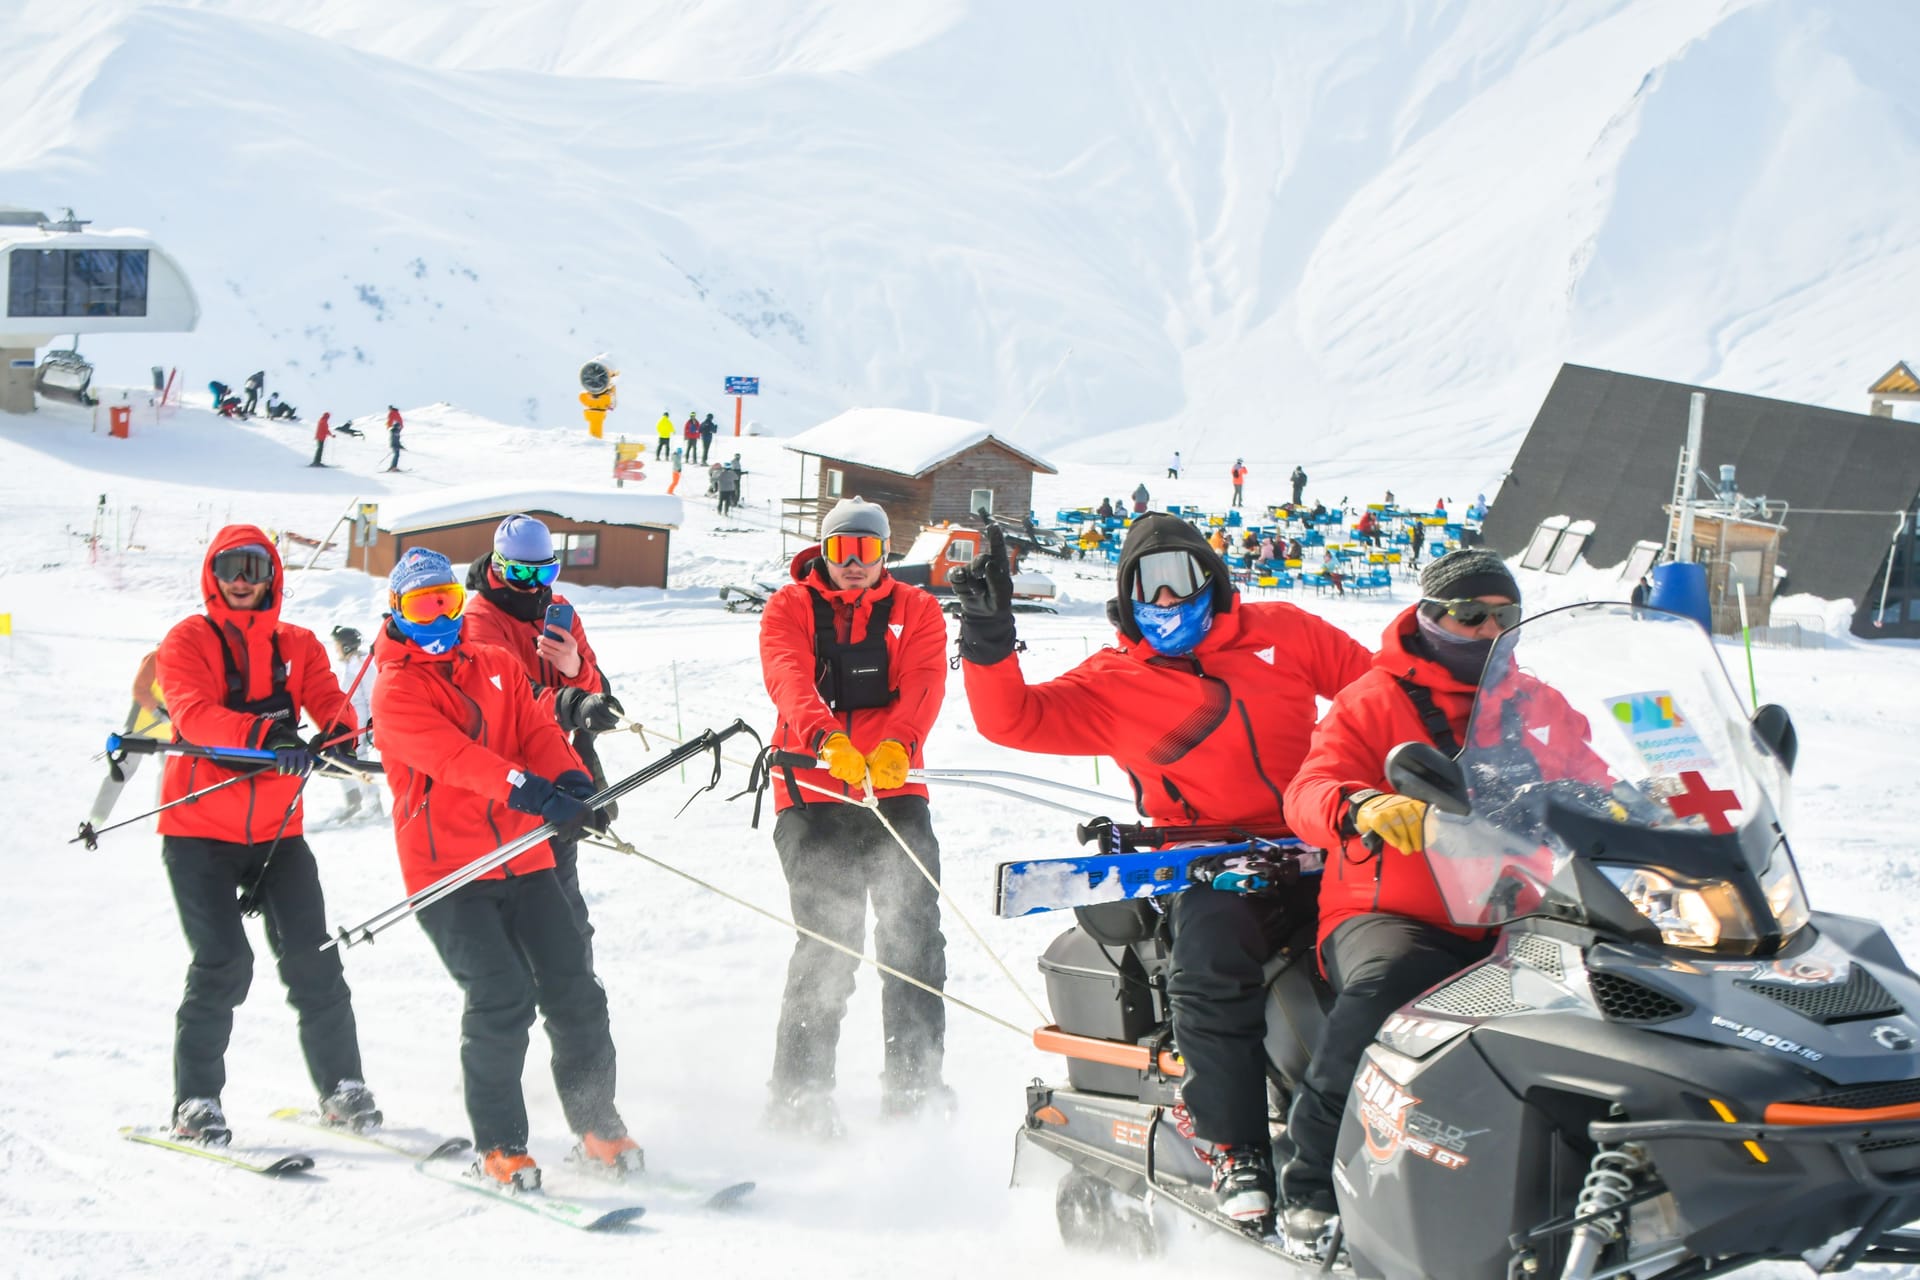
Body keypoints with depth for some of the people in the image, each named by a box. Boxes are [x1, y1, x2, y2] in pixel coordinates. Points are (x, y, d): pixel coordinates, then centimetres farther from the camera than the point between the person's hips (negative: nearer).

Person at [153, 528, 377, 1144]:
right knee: (223, 962, -11)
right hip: (199, 831, -3)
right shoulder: (188, 642, -2)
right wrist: (264, 735, -36)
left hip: (277, 832, 3)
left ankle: (340, 1087, 10)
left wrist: (341, 733, -30)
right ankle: (196, 1102, 1)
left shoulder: (298, 646, 10)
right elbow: (194, 713, -20)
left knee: (312, 958, -2)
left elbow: (328, 699, -5)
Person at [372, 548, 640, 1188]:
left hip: (523, 856, 5)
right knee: (502, 997, -16)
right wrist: (529, 791, -34)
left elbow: (537, 732, 4)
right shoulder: (396, 691, -3)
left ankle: (598, 1125, 17)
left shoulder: (499, 667, 16)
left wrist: (570, 780, -19)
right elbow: (453, 756, -20)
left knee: (574, 989, 2)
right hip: (447, 868, -5)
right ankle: (497, 1145, -3)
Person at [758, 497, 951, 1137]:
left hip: (895, 790, 2)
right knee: (828, 940, -8)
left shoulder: (916, 610, 13)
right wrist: (827, 737, -33)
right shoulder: (789, 609, 8)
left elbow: (923, 684, -5)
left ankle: (915, 1081, 3)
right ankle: (801, 1092, 1)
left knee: (914, 932, -6)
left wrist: (897, 746, -26)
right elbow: (790, 679, -12)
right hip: (812, 791, -2)